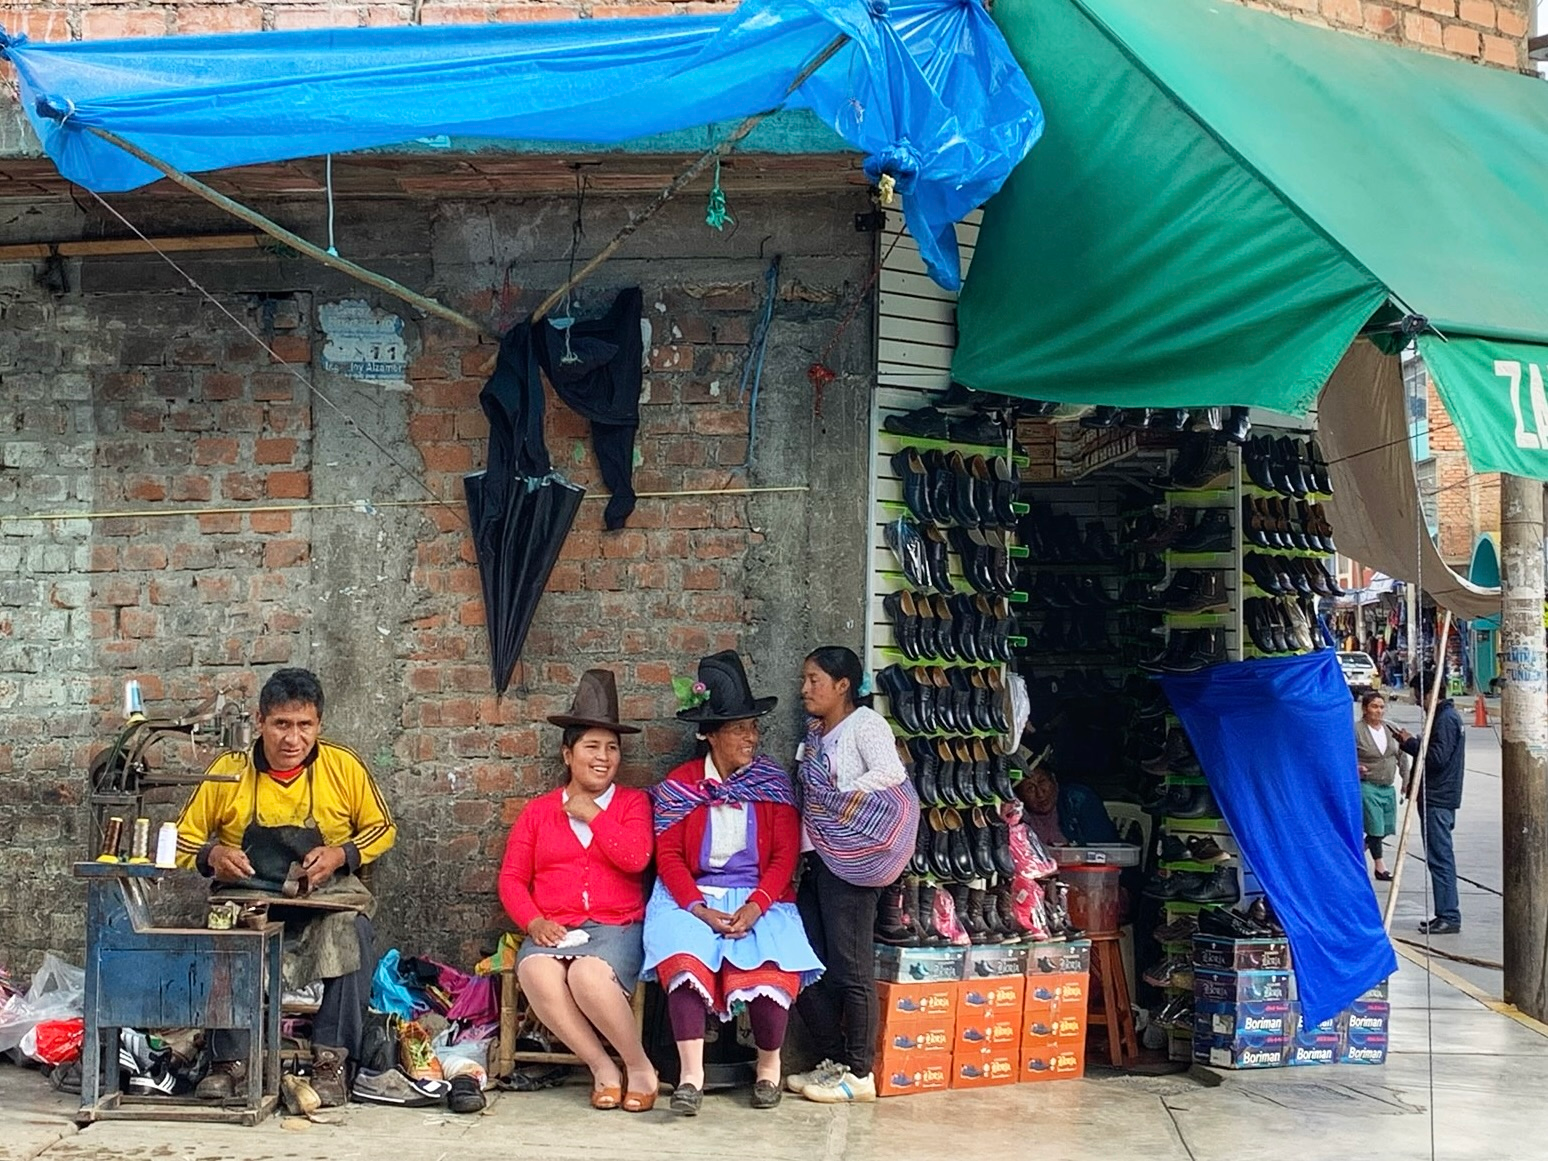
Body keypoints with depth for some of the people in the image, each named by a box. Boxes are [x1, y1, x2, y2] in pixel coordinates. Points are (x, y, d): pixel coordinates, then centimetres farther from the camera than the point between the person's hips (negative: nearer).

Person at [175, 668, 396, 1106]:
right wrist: (213, 855, -15)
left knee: (352, 933, -32)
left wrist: (341, 854, -11)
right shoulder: (229, 771, -2)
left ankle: (332, 1061, -24)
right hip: (248, 896, 0)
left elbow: (382, 829, 9)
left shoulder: (344, 767, -3)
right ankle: (230, 1062, -21)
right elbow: (185, 838, 7)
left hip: (326, 896, 0)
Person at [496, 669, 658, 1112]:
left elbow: (635, 858, -7)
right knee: (536, 972, -33)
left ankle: (639, 1067, -14)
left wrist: (591, 814, -1)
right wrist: (534, 921, -7)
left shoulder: (633, 803, 13)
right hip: (553, 930, 2)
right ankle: (602, 1068, -18)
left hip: (616, 926, -2)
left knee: (588, 974, -36)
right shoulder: (538, 811, 18)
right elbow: (511, 878, 11)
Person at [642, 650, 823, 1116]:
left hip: (760, 898, 0)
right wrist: (699, 909, -15)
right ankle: (691, 1074, -31)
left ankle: (769, 1064, -3)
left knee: (773, 964, -27)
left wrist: (756, 906, -15)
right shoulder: (679, 785, 3)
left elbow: (785, 856, 1)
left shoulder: (774, 782, 5)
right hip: (692, 897, 0)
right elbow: (668, 855, 0)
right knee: (683, 955, -31)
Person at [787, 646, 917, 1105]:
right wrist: (802, 851, 8)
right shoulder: (815, 732, 17)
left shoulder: (864, 723, -8)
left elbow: (890, 771, -26)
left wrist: (841, 799, -18)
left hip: (850, 862, -9)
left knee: (849, 970, -3)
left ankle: (859, 1073, 5)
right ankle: (833, 1060, 21)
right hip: (816, 860, 9)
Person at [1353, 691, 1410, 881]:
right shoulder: (1356, 730, -10)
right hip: (1366, 786, -6)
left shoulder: (1391, 729, 6)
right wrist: (1354, 767, -25)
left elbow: (1402, 756, 13)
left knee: (1386, 828, 9)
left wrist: (1406, 781, 9)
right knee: (1375, 827, -6)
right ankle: (1380, 866, 6)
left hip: (1388, 787, 6)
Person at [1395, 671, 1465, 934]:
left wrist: (1410, 743, -15)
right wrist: (1411, 743, 10)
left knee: (1440, 858, -8)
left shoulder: (1445, 719, -15)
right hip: (1439, 798, 11)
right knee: (1440, 857, 13)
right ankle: (1446, 915, 18)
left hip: (1438, 801, -11)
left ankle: (1449, 916, -7)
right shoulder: (1447, 716, 18)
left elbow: (1438, 757, -23)